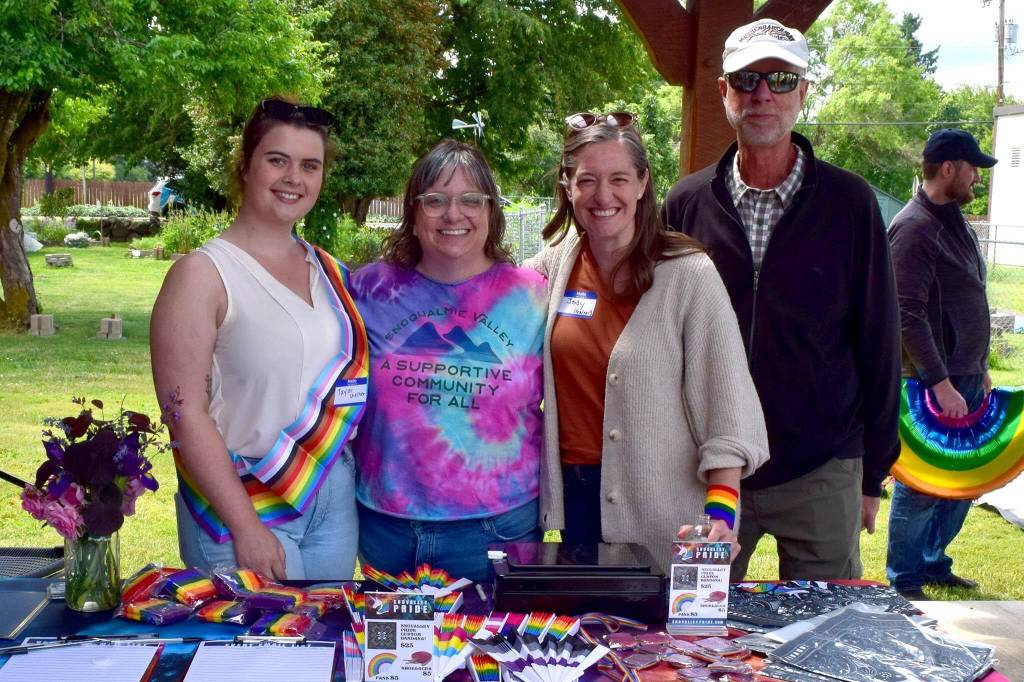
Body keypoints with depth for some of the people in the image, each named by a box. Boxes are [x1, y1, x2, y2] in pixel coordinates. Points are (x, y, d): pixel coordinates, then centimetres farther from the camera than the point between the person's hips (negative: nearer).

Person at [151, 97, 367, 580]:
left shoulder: (330, 271, 8)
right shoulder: (203, 273, -10)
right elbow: (186, 413, -14)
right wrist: (245, 526, -17)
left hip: (335, 498, 6)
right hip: (242, 505, -6)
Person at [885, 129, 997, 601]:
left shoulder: (956, 224, 15)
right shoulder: (914, 228, -15)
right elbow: (909, 314, -21)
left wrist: (980, 369, 20)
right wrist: (941, 383, -22)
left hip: (965, 379, 9)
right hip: (931, 383, -9)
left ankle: (934, 565, 30)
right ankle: (903, 581, 11)